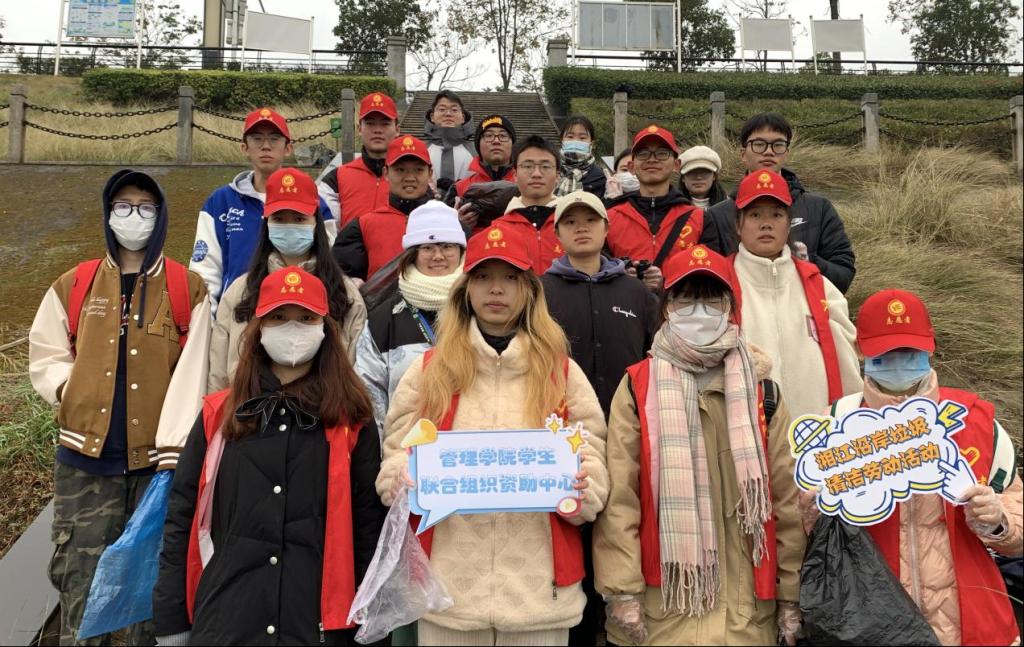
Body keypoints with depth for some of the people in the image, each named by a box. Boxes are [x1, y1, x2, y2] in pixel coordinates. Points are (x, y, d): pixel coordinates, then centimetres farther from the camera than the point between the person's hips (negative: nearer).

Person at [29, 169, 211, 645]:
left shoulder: (189, 289, 1)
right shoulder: (73, 286, 9)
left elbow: (189, 375, -7)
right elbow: (45, 358, 14)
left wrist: (173, 450, -14)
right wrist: (79, 394, -5)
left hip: (156, 459, -2)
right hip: (86, 460, 2)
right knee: (80, 583, 6)